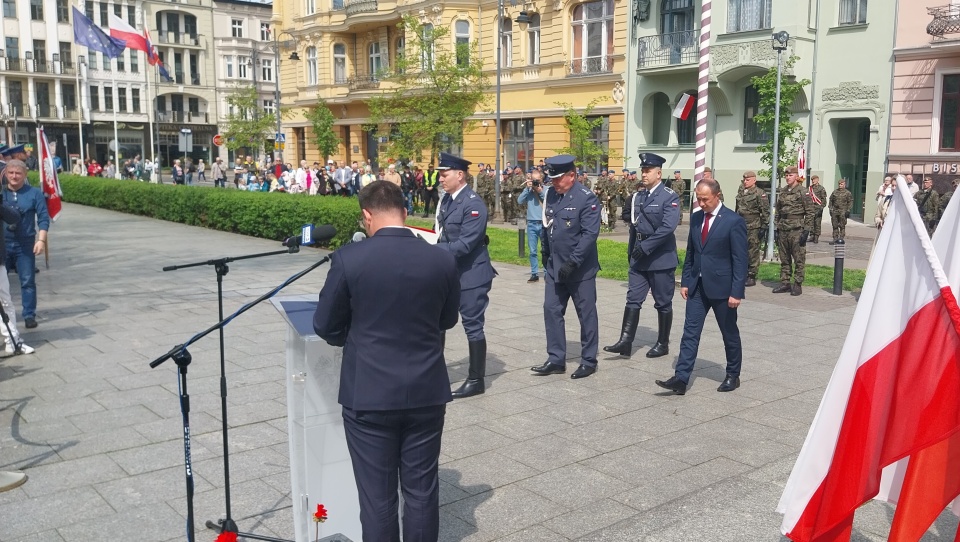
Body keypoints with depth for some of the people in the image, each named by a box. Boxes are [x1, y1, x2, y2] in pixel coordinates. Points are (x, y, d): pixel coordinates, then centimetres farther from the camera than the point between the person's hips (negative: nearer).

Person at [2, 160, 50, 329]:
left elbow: (43, 218, -3)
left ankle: (29, 315, 8)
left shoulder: (34, 193, 0)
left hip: (25, 245, -2)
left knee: (27, 281, 1)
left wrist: (41, 240, -11)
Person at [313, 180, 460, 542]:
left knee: (376, 496, 9)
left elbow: (325, 327, -2)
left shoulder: (348, 259, -12)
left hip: (369, 395, -2)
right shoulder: (442, 260, -5)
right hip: (427, 393, 2)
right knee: (422, 491, 14)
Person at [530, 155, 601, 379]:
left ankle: (589, 361, 17)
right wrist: (546, 256, 14)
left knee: (586, 314, 6)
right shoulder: (550, 195, 5)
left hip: (580, 269, -6)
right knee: (551, 310, 7)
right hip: (554, 267, 6)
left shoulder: (587, 199, -14)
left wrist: (573, 262, -23)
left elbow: (590, 234, -19)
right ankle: (556, 360, 16)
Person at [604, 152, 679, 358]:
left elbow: (668, 227, -23)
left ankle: (663, 344, 17)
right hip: (638, 258, 6)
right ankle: (625, 342, 1)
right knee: (633, 299, 2)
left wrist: (646, 246, -24)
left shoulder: (670, 197, -11)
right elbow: (628, 219, 22)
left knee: (663, 303, 6)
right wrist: (628, 211, 3)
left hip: (661, 258, -6)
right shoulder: (638, 196, 10)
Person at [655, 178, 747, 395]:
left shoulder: (734, 221, -12)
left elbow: (740, 260, -13)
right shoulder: (695, 218, 6)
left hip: (721, 287, -5)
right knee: (690, 332, -1)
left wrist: (737, 292, -17)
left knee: (729, 334, 11)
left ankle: (733, 375, 27)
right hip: (697, 286, 5)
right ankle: (681, 378, -3)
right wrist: (685, 281, 8)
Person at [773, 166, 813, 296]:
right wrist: (777, 229, 13)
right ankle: (785, 283, 17)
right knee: (784, 259, 10)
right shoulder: (782, 192, 12)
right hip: (783, 230, 6)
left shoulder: (803, 193, -5)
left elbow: (809, 213, -6)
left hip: (796, 231, -6)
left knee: (799, 259, -1)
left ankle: (797, 285, 4)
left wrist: (806, 231, -11)